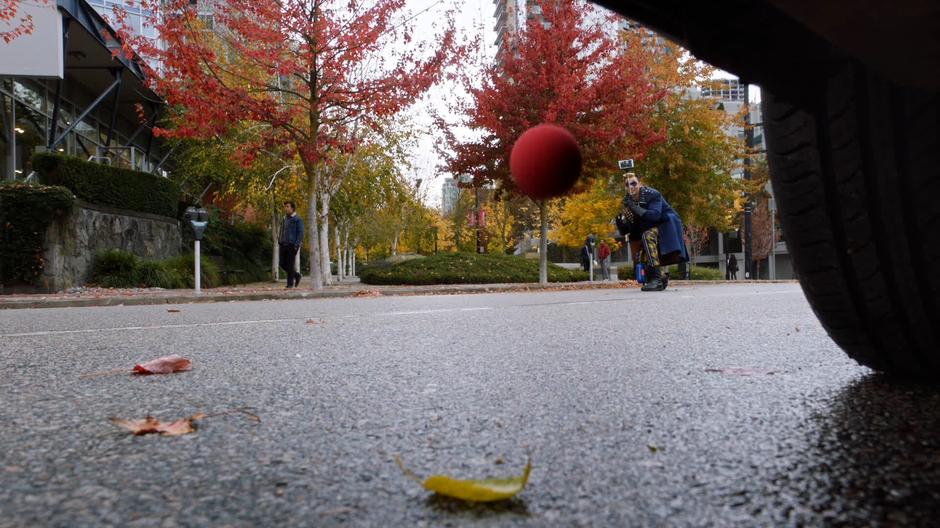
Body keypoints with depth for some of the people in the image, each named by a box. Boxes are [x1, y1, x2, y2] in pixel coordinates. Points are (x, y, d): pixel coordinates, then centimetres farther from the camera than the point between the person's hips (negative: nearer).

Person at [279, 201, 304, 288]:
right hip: (284, 245, 7)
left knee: (290, 264, -5)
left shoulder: (298, 219, -6)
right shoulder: (285, 218, 16)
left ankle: (290, 283, 3)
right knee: (283, 264, 5)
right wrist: (279, 242, 13)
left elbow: (301, 233, -11)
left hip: (292, 245, -7)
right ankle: (296, 275, 24)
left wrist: (296, 245, -18)